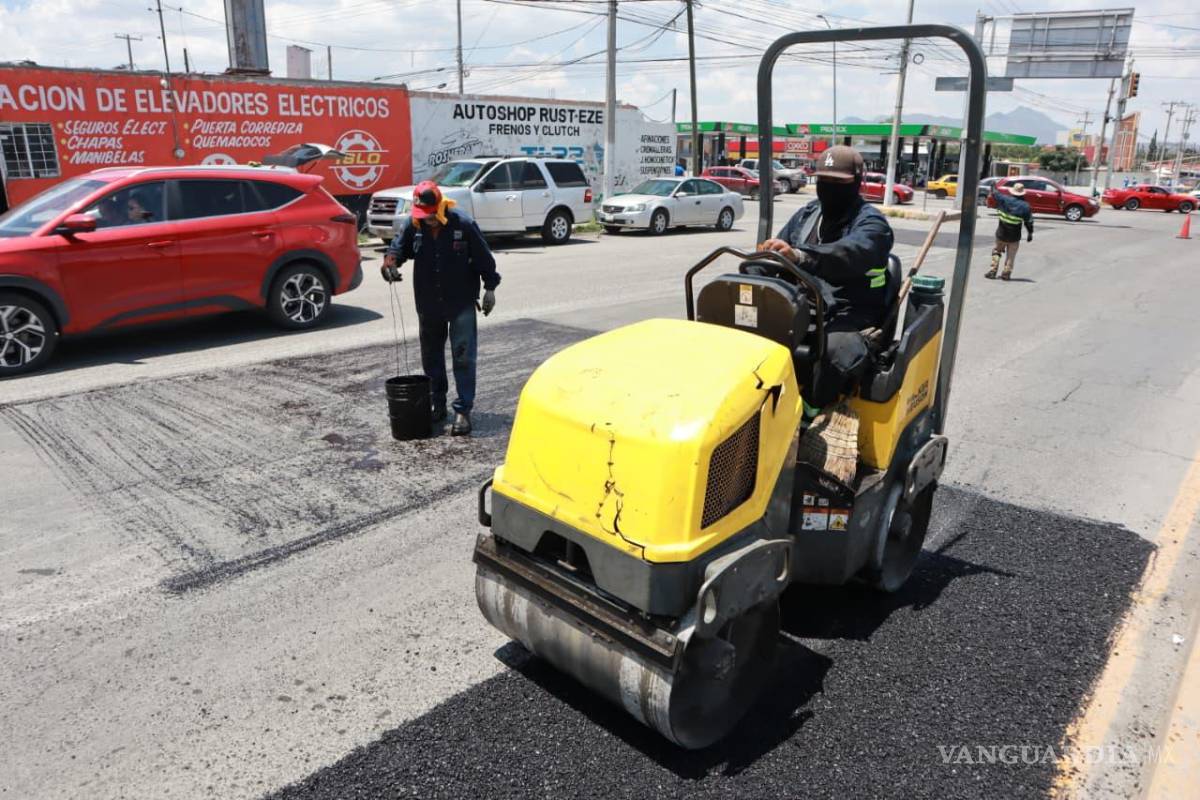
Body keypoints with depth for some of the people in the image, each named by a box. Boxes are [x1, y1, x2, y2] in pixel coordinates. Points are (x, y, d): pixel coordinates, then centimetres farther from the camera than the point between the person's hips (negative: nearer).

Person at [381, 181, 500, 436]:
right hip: (428, 305, 5)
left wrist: (490, 288, -4)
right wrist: (390, 261, -16)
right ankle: (437, 405, 27)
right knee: (431, 357, 13)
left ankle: (463, 411, -1)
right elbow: (398, 247, 7)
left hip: (461, 303, -4)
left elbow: (484, 258, -5)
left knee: (463, 357, -6)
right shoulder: (413, 227, -1)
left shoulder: (464, 225, -11)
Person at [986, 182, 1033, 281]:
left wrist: (993, 186, 31)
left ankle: (993, 270, 9)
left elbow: (995, 194, 11)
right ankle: (1006, 273, 7)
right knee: (1011, 255, 9)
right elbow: (1029, 221, -5)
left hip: (1001, 233, 1)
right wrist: (1030, 233, 6)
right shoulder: (1025, 206, -8)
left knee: (996, 251, 18)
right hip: (1014, 236, -1)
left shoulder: (1004, 199, -8)